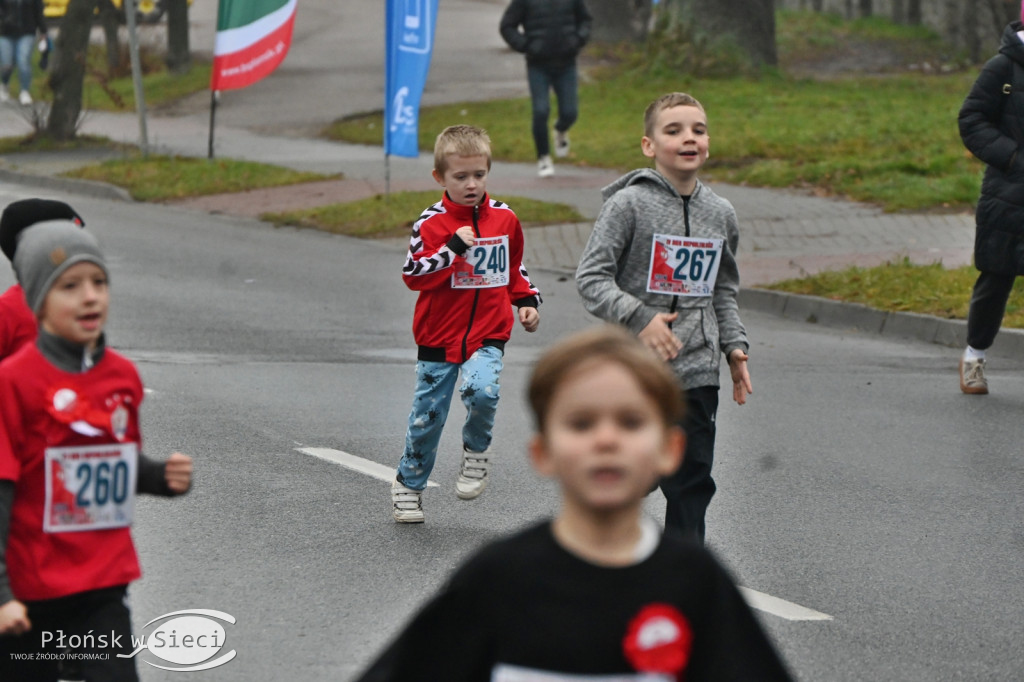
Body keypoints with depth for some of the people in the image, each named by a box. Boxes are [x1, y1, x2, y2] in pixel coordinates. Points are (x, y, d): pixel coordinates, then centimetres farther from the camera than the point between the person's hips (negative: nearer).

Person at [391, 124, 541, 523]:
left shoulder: (504, 219, 4)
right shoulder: (431, 224, -8)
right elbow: (413, 276, -16)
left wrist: (527, 301, 12)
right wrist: (453, 248, -23)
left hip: (488, 335, 1)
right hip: (438, 338, -1)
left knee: (482, 391, -28)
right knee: (428, 415, 6)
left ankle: (477, 450, 2)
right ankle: (409, 484, 29)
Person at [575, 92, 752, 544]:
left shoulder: (720, 214, 9)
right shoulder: (629, 204, -8)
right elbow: (590, 276, -11)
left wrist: (734, 345, 9)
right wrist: (639, 319, -21)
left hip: (697, 373, 5)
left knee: (692, 480, 6)